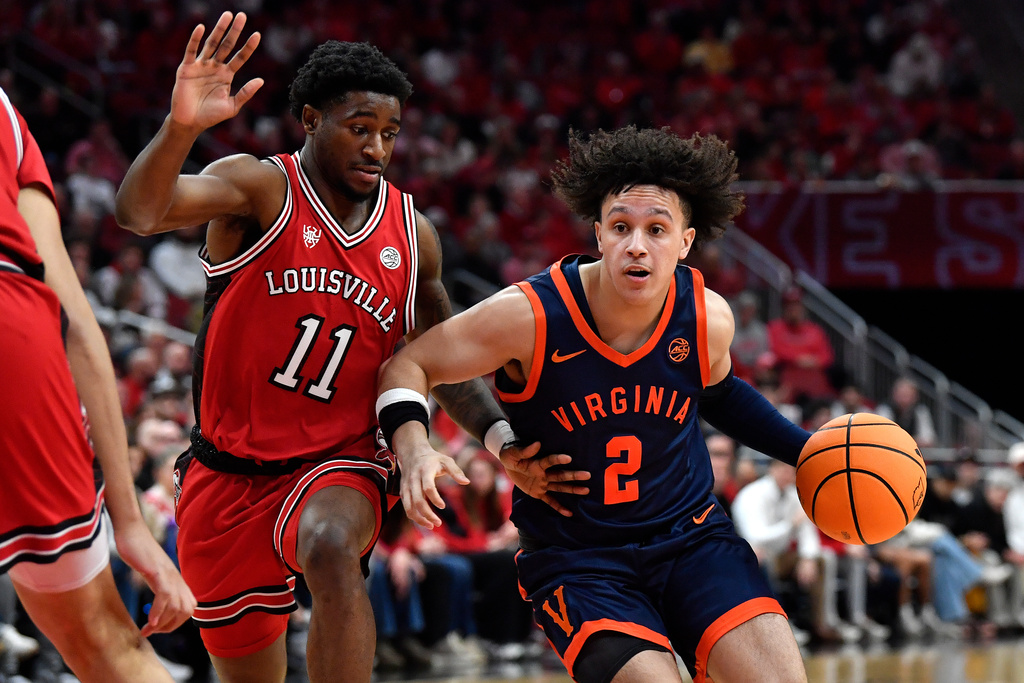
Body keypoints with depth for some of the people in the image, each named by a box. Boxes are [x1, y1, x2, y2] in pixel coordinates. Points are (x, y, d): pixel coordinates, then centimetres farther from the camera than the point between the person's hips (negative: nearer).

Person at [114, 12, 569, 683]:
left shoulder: (413, 236, 2)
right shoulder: (259, 188, -11)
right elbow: (140, 212, -31)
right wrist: (181, 128, -51)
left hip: (339, 462, 1)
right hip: (229, 472, -1)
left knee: (332, 549, -36)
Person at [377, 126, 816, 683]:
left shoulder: (708, 318, -8)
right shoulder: (530, 317, -20)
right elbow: (406, 366, -8)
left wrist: (806, 450, 10)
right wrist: (413, 447, -27)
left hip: (692, 535, 3)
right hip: (575, 558, -3)